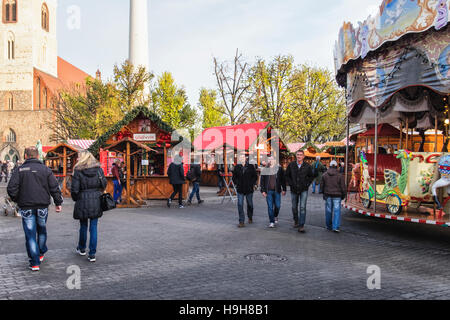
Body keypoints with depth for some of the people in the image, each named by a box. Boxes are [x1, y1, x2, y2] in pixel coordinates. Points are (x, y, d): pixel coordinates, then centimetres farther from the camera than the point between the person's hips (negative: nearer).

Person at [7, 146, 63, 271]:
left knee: (30, 234, 3)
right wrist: (58, 202, 7)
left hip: (26, 207, -2)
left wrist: (17, 200, 10)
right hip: (43, 206, 2)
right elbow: (55, 188, -2)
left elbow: (11, 189, -8)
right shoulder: (45, 169, 1)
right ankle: (41, 253, 36)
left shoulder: (19, 170, -3)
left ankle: (35, 262, 1)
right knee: (42, 230, 22)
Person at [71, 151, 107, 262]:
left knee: (83, 226, 16)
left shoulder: (78, 171, -9)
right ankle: (92, 254, 5)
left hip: (83, 201, -2)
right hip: (96, 202, 2)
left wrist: (75, 199, 9)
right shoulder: (98, 169, 0)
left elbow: (74, 189, -10)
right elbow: (104, 184, 3)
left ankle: (82, 249, 35)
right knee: (93, 228, 5)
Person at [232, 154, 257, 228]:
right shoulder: (237, 167, 2)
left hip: (249, 189, 0)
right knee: (240, 205, -7)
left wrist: (253, 184, -4)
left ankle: (250, 217, 39)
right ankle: (241, 222, -4)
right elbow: (234, 177, 14)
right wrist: (236, 184, 2)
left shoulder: (251, 167, -1)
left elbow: (255, 176, 5)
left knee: (250, 204, 14)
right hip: (240, 189, 0)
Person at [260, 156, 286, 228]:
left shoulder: (279, 168, 3)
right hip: (268, 191, 0)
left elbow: (283, 179, 6)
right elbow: (262, 181, 5)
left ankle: (275, 216, 35)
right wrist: (263, 190, -2)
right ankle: (271, 222, 6)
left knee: (277, 205, 5)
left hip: (277, 190, 0)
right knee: (270, 207, -1)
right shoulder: (264, 170, 3)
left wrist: (284, 189, 2)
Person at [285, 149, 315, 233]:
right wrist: (290, 183, -4)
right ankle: (296, 221, 35)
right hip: (294, 189, 2)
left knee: (303, 207, -10)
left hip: (304, 190, -2)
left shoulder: (307, 166, -3)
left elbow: (311, 176, 9)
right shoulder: (291, 165, -1)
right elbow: (287, 175, 8)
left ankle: (301, 225, -8)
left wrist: (307, 184, -2)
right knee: (294, 207, 13)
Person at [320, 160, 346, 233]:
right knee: (337, 211, -1)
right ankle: (335, 227, -8)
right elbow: (343, 187, -2)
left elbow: (322, 185, 7)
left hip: (328, 195, 2)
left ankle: (329, 226, 21)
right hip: (337, 196, -2)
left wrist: (323, 193, 20)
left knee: (328, 211, 11)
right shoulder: (340, 175, -5)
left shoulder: (325, 175, 1)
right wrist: (343, 195, 9)